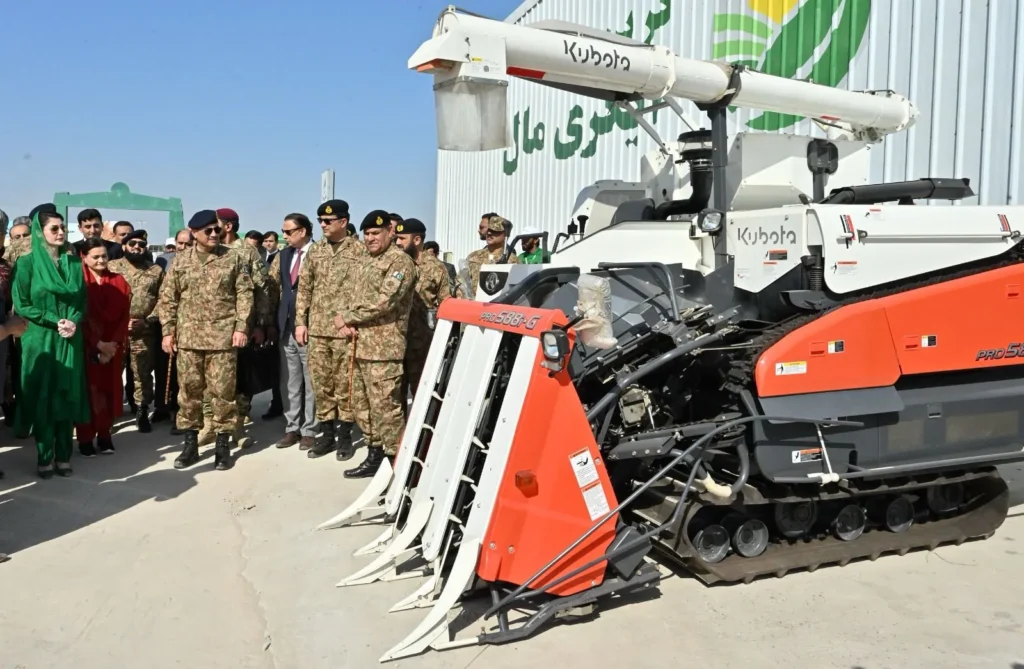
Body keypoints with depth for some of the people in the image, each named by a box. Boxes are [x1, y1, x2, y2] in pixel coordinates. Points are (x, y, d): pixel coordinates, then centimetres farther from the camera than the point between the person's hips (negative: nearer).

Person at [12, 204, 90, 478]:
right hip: (39, 340, -3)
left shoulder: (74, 262, 8)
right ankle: (45, 458, 12)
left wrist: (74, 322, -9)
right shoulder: (27, 263, -3)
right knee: (42, 398, 2)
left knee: (67, 396, 5)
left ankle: (63, 456, 14)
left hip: (70, 340, 3)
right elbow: (21, 305, -6)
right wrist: (55, 321, -15)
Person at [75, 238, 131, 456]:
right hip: (87, 347, -3)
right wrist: (98, 344, -14)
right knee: (89, 391, 0)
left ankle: (105, 435, 15)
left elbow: (124, 316, 3)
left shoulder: (119, 281, 7)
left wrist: (113, 343, -8)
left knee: (110, 390, 6)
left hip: (113, 347, 3)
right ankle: (85, 438, 7)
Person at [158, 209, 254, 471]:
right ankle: (190, 443, 20)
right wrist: (168, 331, 2)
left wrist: (241, 326, -8)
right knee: (188, 391, 8)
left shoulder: (234, 258, 2)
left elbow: (245, 294, 0)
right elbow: (167, 298, 9)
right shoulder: (180, 260, 7)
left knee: (222, 392, 1)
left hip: (223, 337, -2)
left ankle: (223, 444, 12)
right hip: (188, 337, 2)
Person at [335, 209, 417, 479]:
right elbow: (353, 295, 18)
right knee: (364, 405, 16)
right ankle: (374, 456, 28)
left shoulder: (400, 262, -10)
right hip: (359, 346, 9)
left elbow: (384, 302, -19)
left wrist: (347, 317, -10)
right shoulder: (365, 261, 18)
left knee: (386, 408, -7)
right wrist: (344, 319, -4)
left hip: (384, 348, -9)